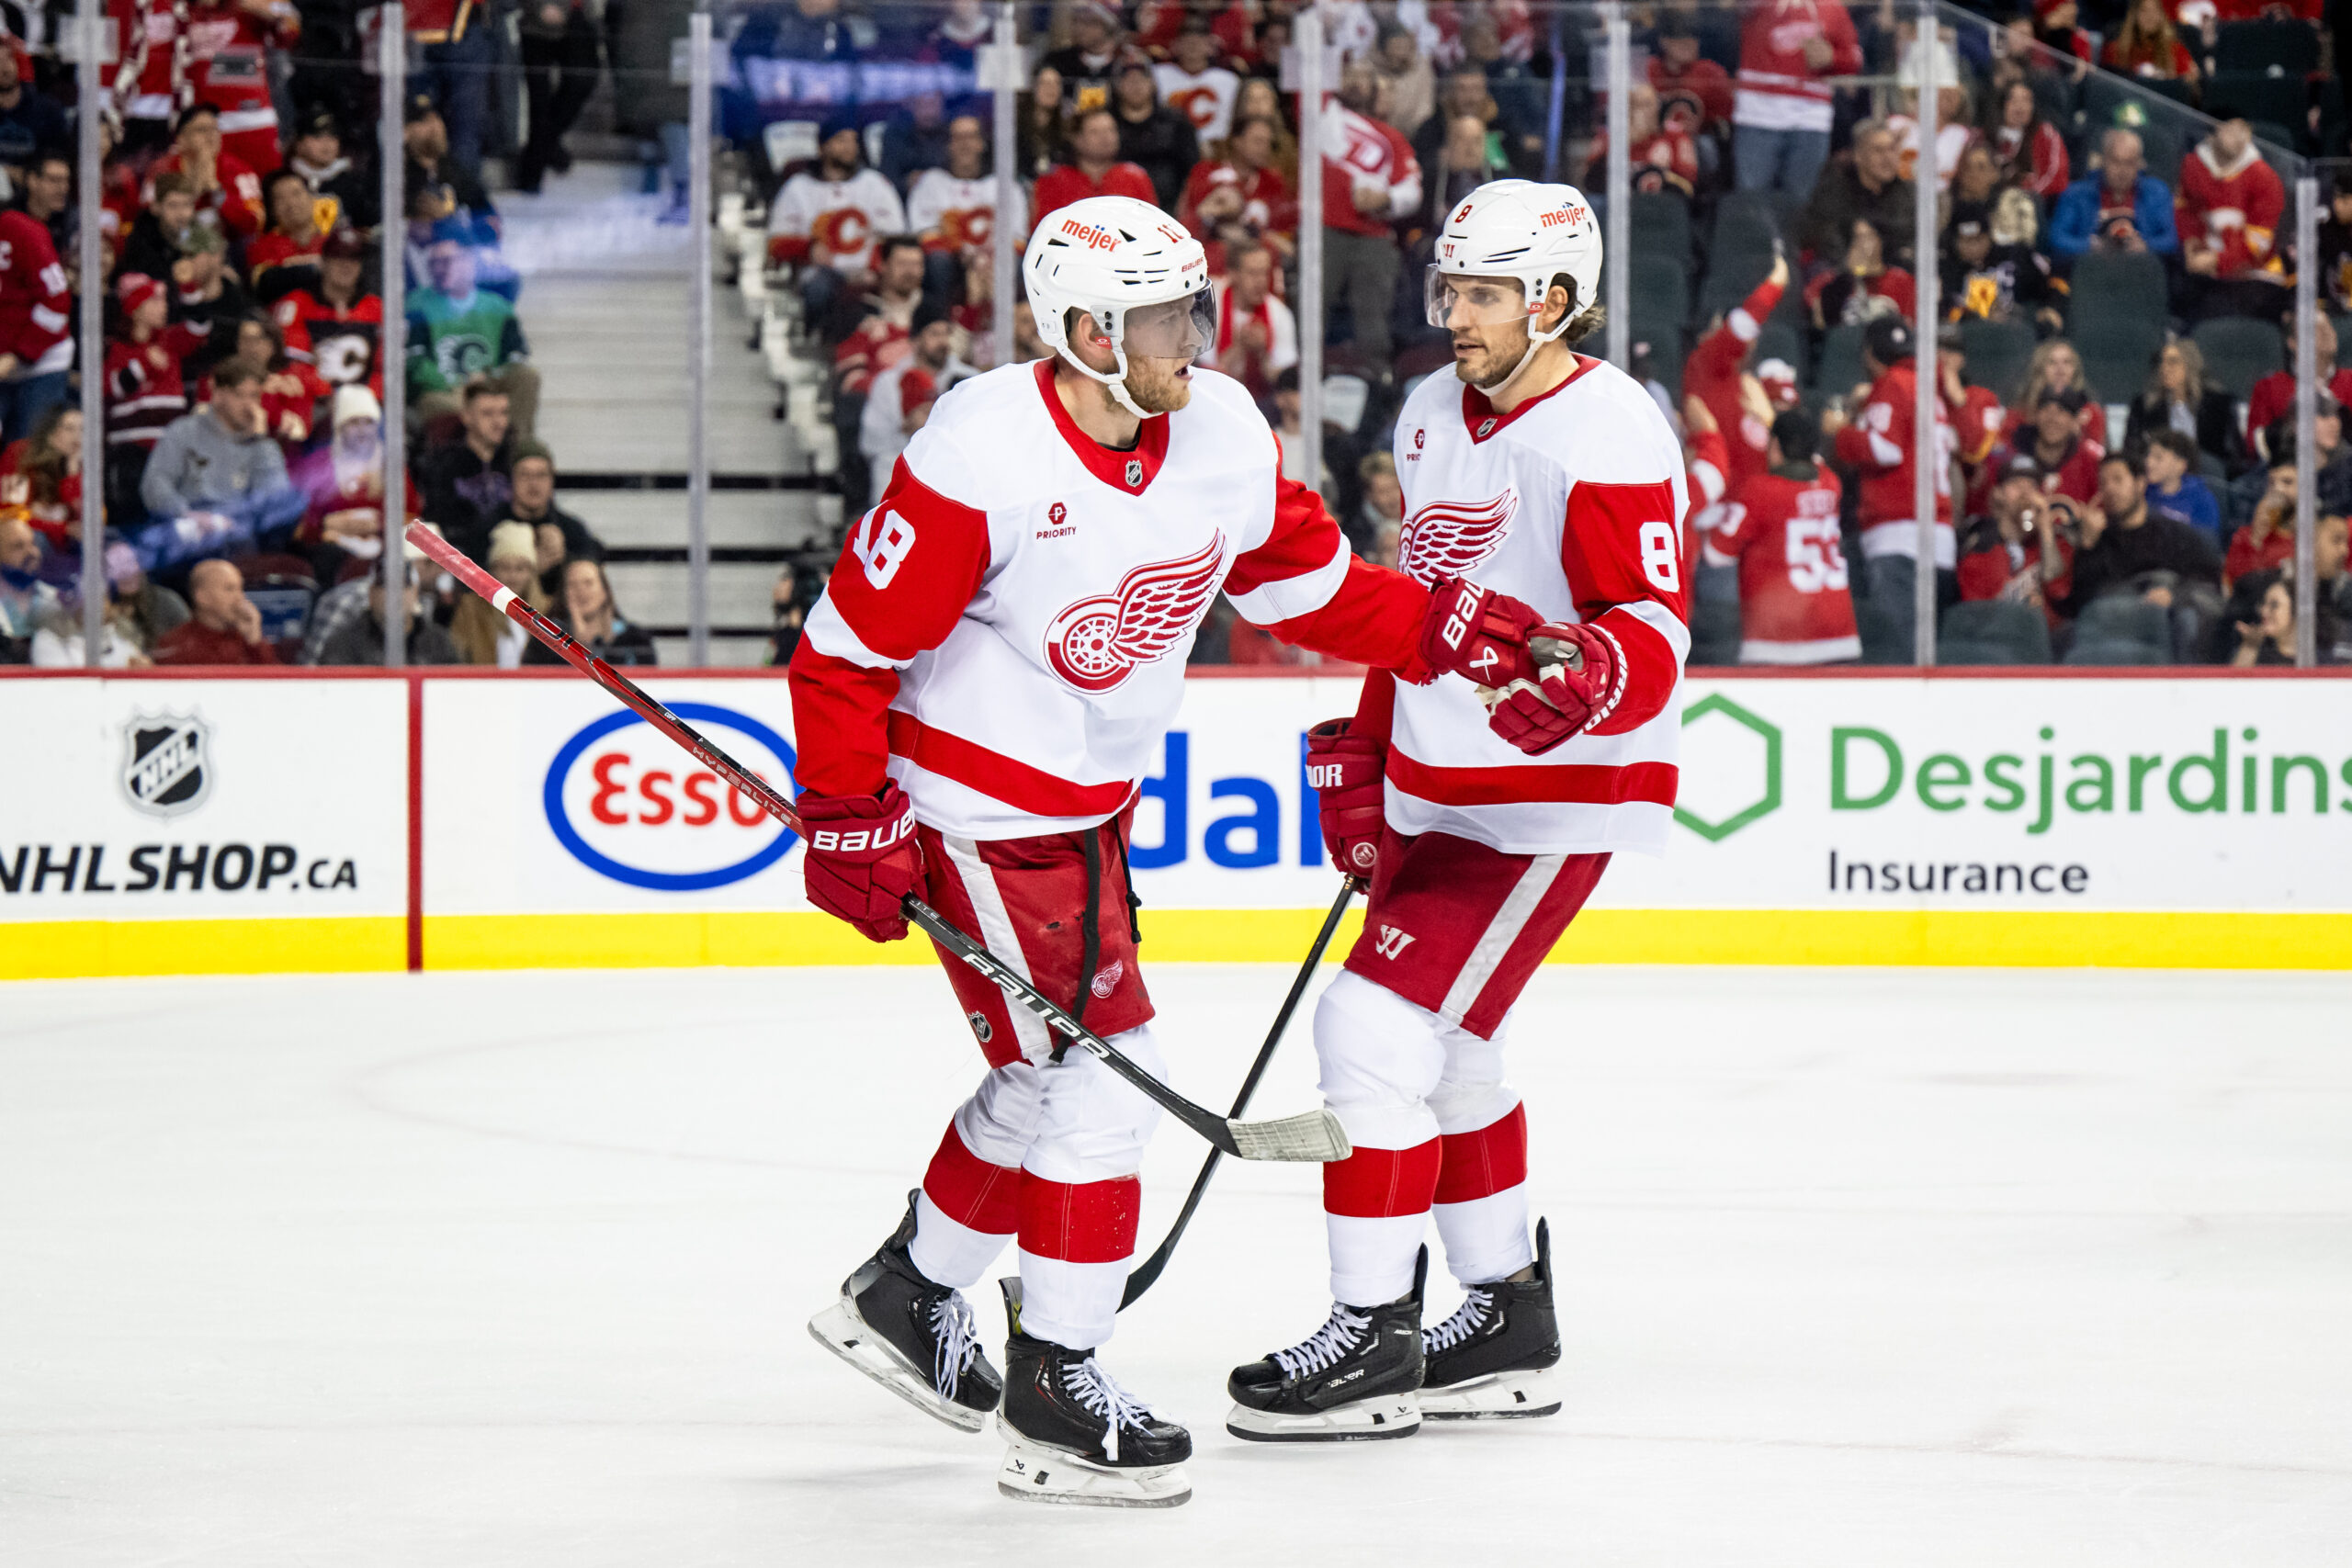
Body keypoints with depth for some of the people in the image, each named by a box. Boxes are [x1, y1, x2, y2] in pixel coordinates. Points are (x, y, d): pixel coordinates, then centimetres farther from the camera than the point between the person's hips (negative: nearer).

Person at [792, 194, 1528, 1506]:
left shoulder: (1222, 432, -5)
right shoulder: (982, 459, -25)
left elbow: (1304, 577, 10)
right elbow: (849, 646, -18)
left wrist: (1449, 634, -3)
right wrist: (852, 827, -17)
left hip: (1092, 804, 8)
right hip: (977, 811, -8)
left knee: (1059, 1073, 18)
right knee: (1096, 1069, -9)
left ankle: (907, 1295, 38)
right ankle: (1058, 1396, 1)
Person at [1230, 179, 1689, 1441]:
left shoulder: (1607, 435, -17)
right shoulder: (1434, 415, 10)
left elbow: (1652, 638, -24)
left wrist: (1583, 682, -45)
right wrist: (1363, 753, 18)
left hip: (1553, 800, -9)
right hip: (1436, 791, 9)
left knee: (1380, 1028, -15)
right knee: (1440, 1049, 17)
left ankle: (1373, 1341, -8)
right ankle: (1506, 1320, 30)